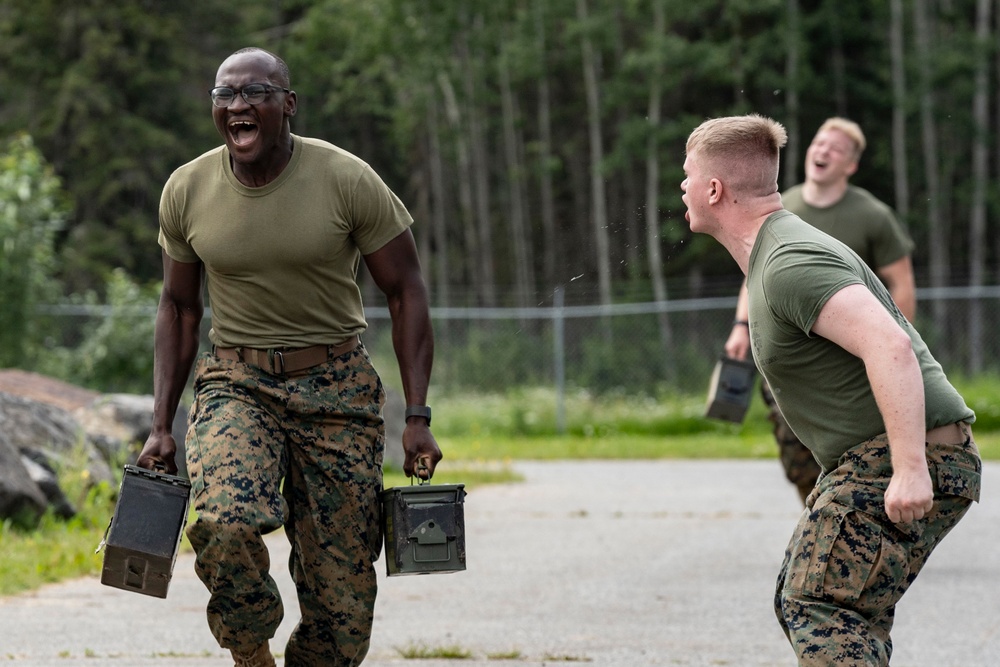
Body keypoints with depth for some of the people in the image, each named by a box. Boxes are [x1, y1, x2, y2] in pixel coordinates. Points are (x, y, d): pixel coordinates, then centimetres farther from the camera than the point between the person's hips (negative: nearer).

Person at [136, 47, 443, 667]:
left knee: (342, 596, -2)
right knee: (223, 524, -29)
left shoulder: (348, 181, -9)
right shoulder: (187, 192, -2)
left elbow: (406, 292, -2)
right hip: (236, 384, 1)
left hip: (338, 388, -1)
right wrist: (162, 425, 6)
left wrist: (418, 417, -8)